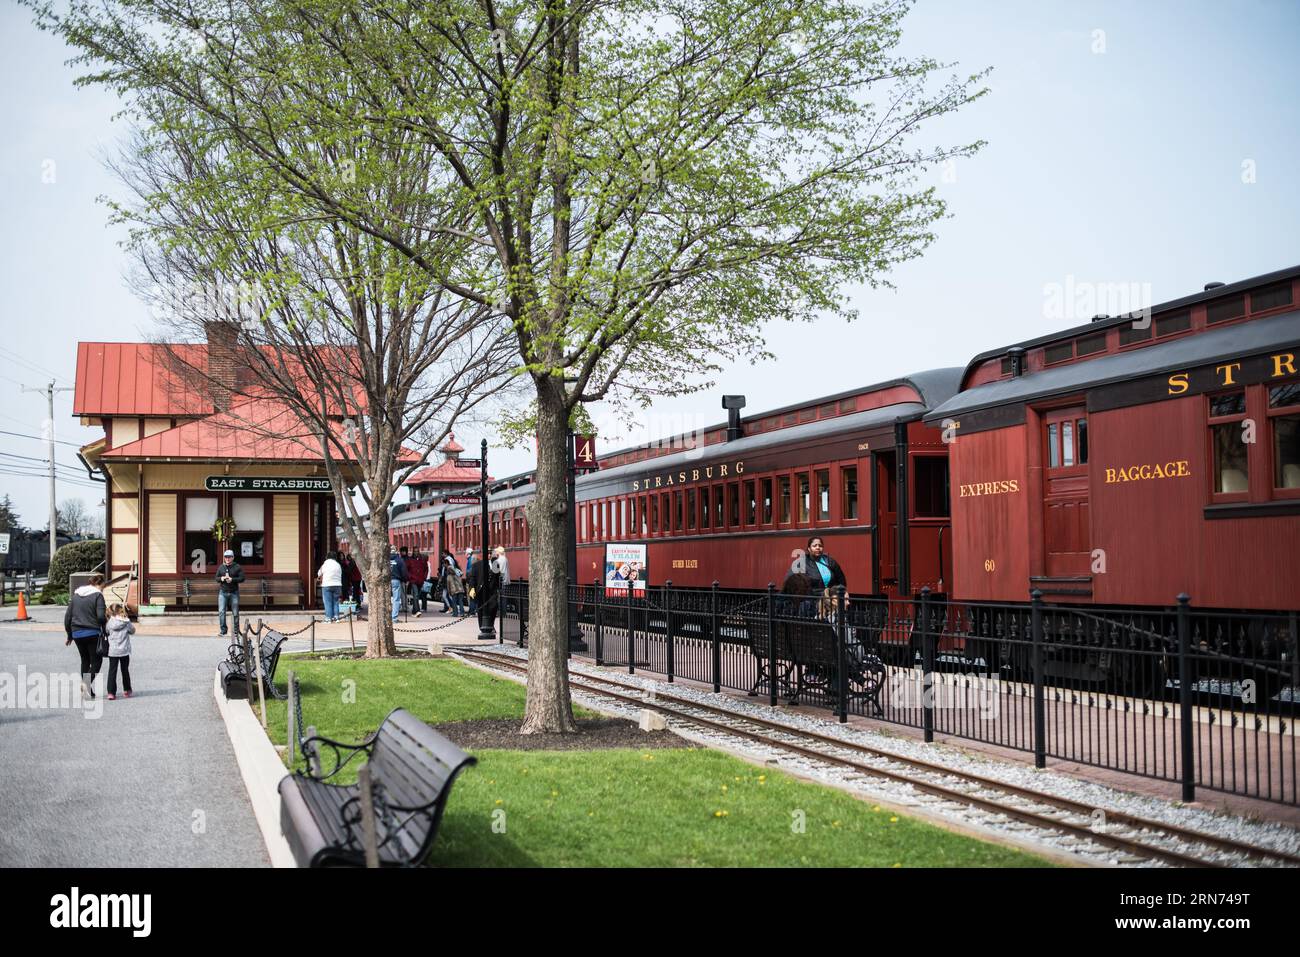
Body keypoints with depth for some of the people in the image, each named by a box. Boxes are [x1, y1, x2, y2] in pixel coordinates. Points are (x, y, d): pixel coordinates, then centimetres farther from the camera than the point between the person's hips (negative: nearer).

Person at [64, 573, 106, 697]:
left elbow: (67, 616, 13)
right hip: (92, 633, -6)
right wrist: (105, 628, 2)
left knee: (85, 660, 18)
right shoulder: (97, 595, -7)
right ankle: (89, 681, -21)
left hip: (77, 634, 6)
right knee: (96, 661, 1)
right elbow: (101, 616, -17)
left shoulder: (75, 594, 12)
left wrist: (69, 635, 19)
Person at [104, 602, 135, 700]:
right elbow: (132, 631, 9)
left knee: (112, 671, 1)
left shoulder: (110, 622, -8)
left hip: (113, 651, -1)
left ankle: (111, 693, -8)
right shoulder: (127, 622, -5)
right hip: (124, 651, 1)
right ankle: (127, 690, 25)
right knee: (125, 670, 16)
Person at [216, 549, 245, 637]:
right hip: (223, 592, 2)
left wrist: (232, 579, -18)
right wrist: (221, 579, -8)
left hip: (234, 592, -2)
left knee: (235, 613, 3)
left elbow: (242, 578, -5)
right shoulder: (221, 567, 9)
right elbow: (216, 578, 14)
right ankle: (223, 631, 0)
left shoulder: (237, 567, 0)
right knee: (221, 612, -7)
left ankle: (236, 631, 13)